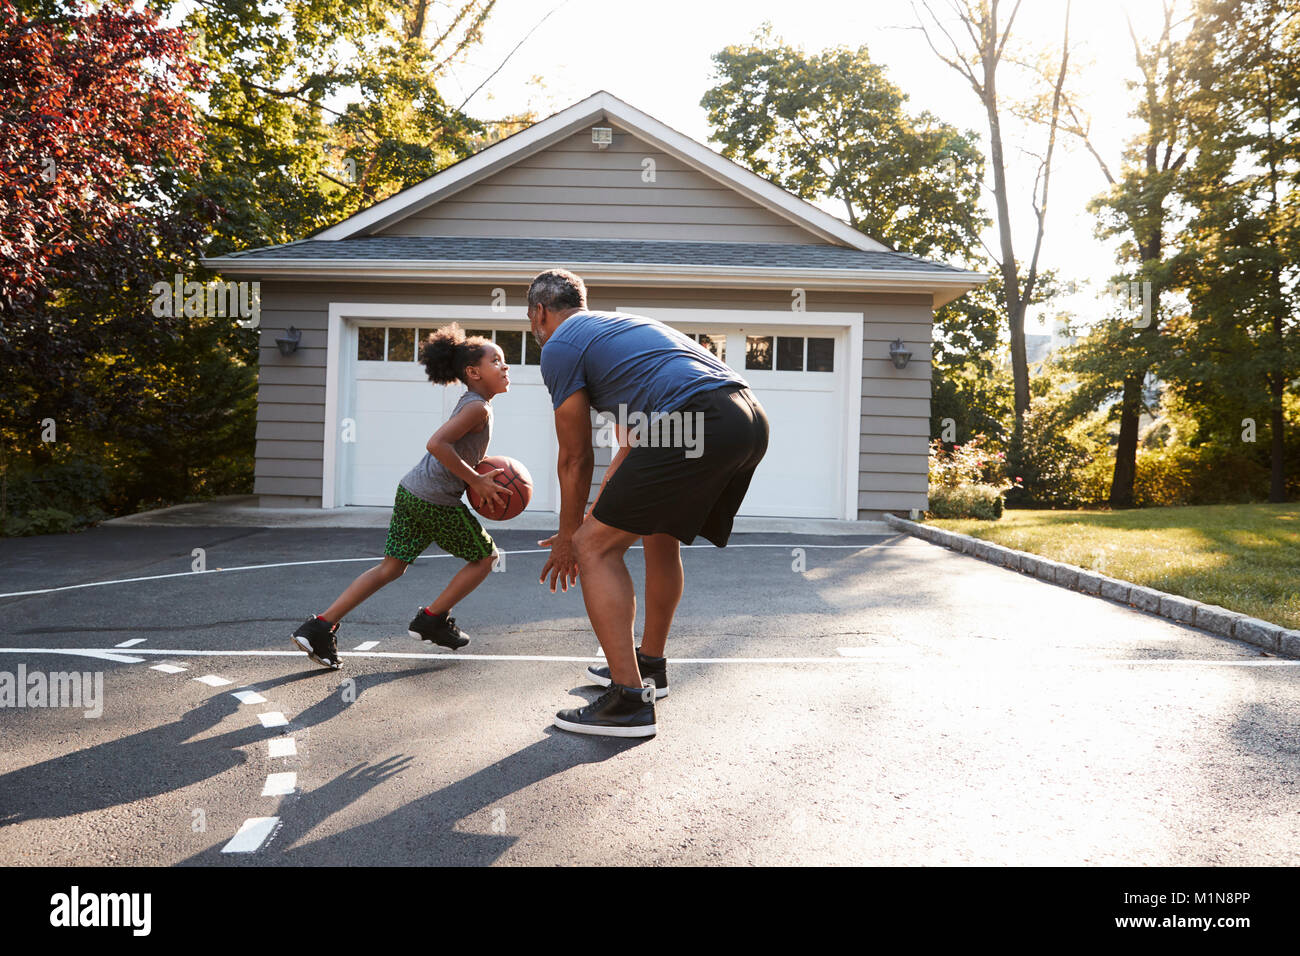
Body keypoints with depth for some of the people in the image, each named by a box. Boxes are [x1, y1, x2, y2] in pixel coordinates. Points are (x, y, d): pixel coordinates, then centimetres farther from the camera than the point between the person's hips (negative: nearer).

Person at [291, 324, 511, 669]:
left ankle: (320, 627, 7)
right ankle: (432, 620, 17)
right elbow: (436, 443, -26)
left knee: (391, 567, 13)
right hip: (437, 501, -9)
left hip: (410, 490, 9)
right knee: (484, 557, 10)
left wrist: (484, 478, 12)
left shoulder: (470, 404, 18)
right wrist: (475, 480, -19)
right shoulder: (478, 407, -13)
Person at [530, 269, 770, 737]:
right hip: (753, 421, 9)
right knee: (661, 535, 28)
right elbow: (636, 439, 38)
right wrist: (600, 508, 43)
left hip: (698, 429, -9)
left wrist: (568, 536, 23)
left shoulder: (559, 347, 9)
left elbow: (575, 458, 11)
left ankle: (629, 701, -2)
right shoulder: (624, 325, 35)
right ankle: (650, 663, 42)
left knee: (595, 547, 1)